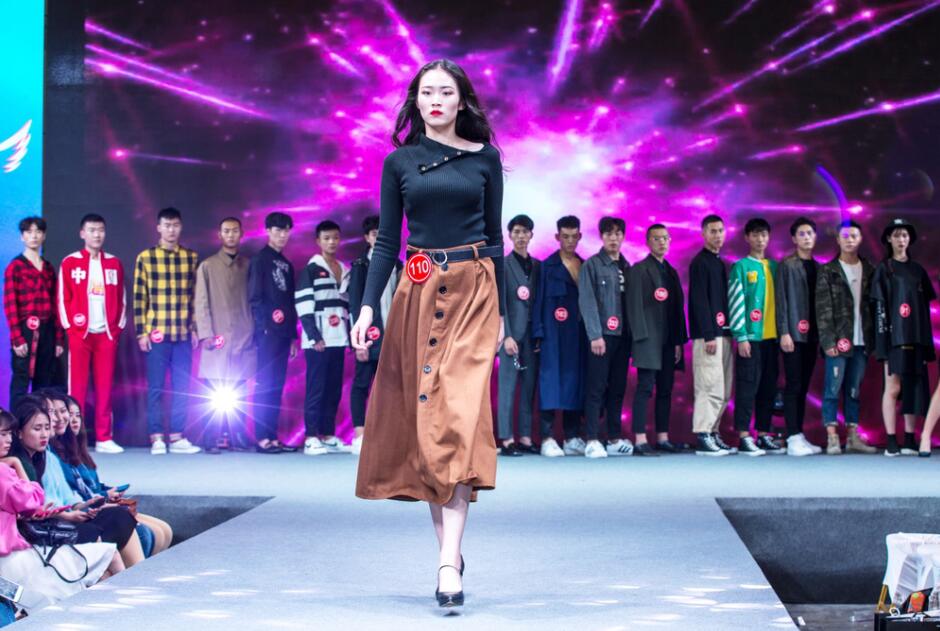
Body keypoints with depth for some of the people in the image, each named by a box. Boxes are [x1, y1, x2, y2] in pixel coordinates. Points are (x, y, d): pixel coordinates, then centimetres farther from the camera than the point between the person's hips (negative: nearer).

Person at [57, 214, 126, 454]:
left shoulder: (114, 263, 11)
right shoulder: (70, 262, 3)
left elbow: (121, 298, 13)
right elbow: (63, 298, 1)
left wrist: (119, 325, 4)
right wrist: (69, 325, -6)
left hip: (107, 333, 3)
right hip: (79, 333, -3)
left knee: (105, 385, 4)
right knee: (77, 385, -3)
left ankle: (104, 438, 7)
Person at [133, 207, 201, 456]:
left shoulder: (191, 257, 8)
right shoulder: (145, 257, 1)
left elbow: (196, 296, 11)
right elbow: (138, 297, 0)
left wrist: (195, 328, 6)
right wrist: (141, 332, -5)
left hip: (184, 333, 3)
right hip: (156, 333, -3)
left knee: (182, 387, 4)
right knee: (156, 387, 1)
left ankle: (177, 437, 11)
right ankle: (156, 438, 5)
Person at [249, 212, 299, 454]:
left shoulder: (286, 264, 20)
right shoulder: (260, 259, 0)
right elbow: (254, 297, -7)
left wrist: (293, 335, 16)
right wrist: (265, 324, -15)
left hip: (283, 333, 7)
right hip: (268, 332, -7)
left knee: (277, 386, 5)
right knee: (265, 384, -9)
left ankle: (272, 437, 7)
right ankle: (262, 438, -9)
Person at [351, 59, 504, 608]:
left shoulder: (485, 157, 6)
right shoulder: (399, 162, 9)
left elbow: (494, 237, 9)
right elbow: (387, 242, 8)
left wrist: (501, 312, 7)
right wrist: (368, 306, -4)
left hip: (473, 294, -2)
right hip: (418, 295, 2)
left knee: (461, 418, -14)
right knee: (423, 423, 2)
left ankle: (449, 563, -18)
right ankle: (450, 549, 14)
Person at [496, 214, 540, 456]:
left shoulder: (537, 265, 14)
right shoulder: (503, 264, 0)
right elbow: (500, 303, -5)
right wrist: (506, 335, -12)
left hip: (533, 333, 5)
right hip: (512, 331, -5)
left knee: (529, 387, 4)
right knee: (507, 386, -5)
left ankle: (525, 438, 7)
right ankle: (506, 440, -6)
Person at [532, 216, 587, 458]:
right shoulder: (548, 267, 2)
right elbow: (540, 301, -2)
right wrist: (539, 334, -9)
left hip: (579, 334, 4)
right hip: (554, 334, -4)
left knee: (575, 382, 5)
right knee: (552, 381, -8)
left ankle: (572, 437, 10)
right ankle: (547, 438, -9)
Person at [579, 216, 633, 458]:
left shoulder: (627, 268, 16)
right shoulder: (591, 265, -1)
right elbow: (587, 302, -8)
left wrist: (633, 333, 6)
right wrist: (595, 335, -15)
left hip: (623, 336, 5)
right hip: (601, 336, -5)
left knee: (618, 389, 7)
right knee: (596, 388, -5)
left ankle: (615, 439, 12)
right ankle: (592, 440, -5)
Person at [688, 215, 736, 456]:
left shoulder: (720, 263, 20)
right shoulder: (700, 263, -6)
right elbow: (699, 301, -13)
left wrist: (728, 332, 14)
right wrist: (708, 335, -19)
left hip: (723, 334, 9)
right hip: (708, 335, -9)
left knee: (723, 391, 8)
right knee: (711, 388, -11)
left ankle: (713, 434, 13)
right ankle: (702, 438, -9)